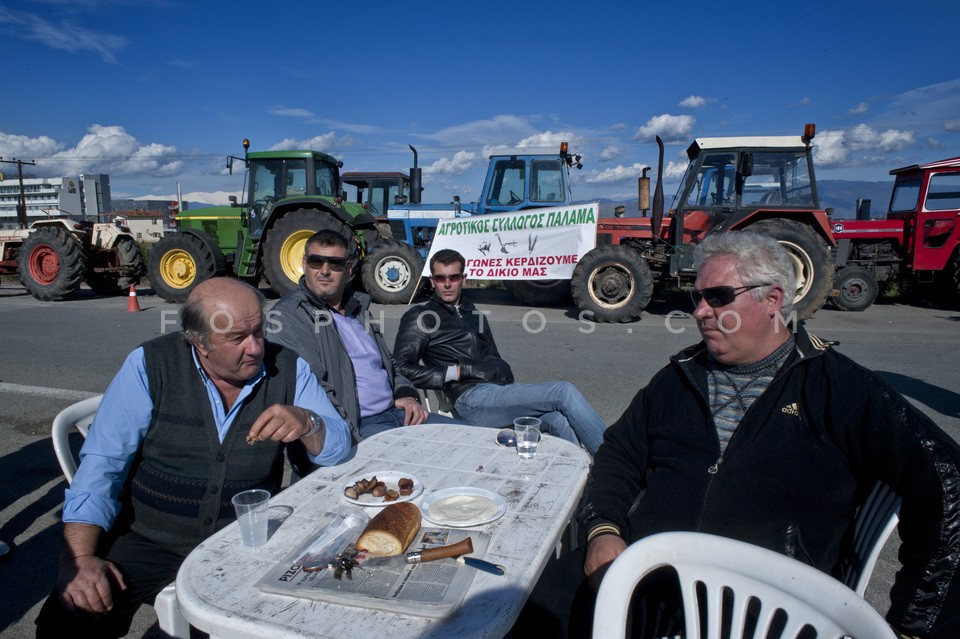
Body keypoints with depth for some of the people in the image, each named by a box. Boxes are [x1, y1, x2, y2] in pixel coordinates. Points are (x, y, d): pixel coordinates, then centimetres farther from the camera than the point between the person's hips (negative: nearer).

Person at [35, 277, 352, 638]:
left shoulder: (287, 369, -4)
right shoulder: (151, 365, -8)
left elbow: (338, 448, -3)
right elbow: (103, 463, -8)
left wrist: (306, 422, -25)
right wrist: (80, 558, -18)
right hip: (150, 543, -1)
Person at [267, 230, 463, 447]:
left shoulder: (358, 307, 19)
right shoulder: (287, 315, -6)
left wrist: (406, 395, 6)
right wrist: (354, 434, -20)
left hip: (395, 411, 8)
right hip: (351, 428, -8)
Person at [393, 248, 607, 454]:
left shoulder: (473, 314, 28)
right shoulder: (420, 317, 9)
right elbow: (402, 367, -3)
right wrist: (455, 372, -8)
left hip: (501, 390, 6)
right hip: (472, 398, -6)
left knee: (558, 420, -24)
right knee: (564, 392, -19)